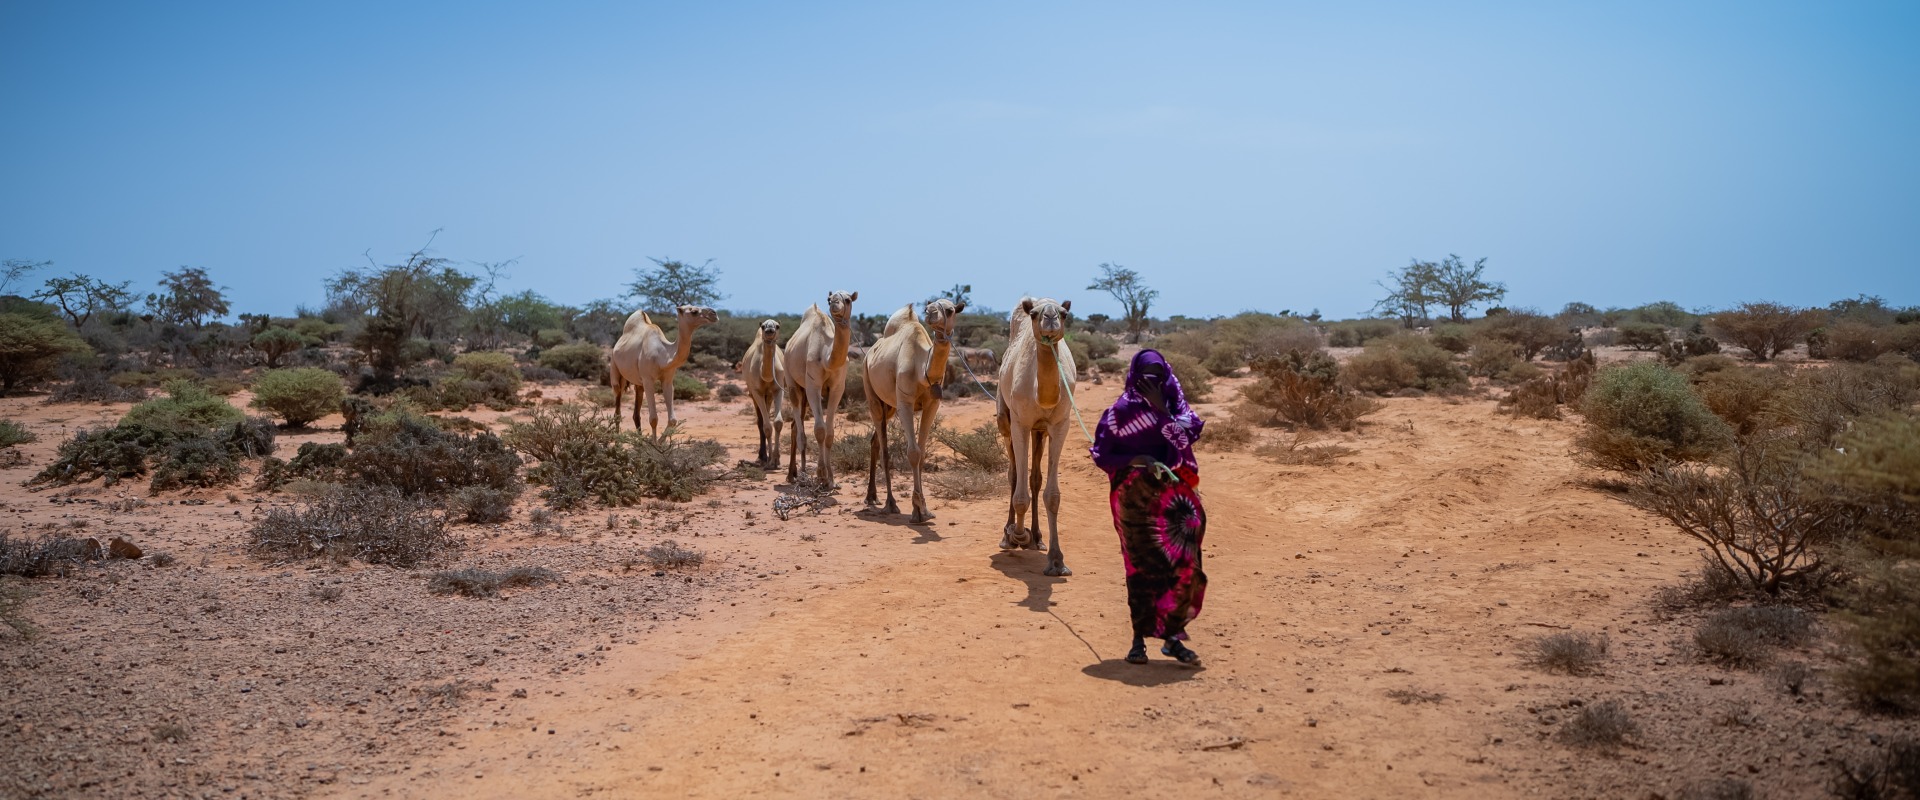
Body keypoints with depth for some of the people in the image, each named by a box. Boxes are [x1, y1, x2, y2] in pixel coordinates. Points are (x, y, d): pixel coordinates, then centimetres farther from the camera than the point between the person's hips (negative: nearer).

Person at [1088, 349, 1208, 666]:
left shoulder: (1175, 405, 6)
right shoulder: (1121, 411, -2)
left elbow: (1183, 438, -11)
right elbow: (1101, 454, -4)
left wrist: (1160, 408, -18)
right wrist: (1137, 460, -15)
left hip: (1173, 499, 2)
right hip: (1135, 500, -2)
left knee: (1182, 566, -4)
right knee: (1142, 568, 2)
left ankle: (1172, 637, 9)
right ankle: (1139, 639, 12)